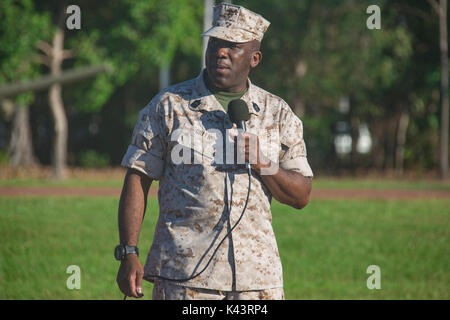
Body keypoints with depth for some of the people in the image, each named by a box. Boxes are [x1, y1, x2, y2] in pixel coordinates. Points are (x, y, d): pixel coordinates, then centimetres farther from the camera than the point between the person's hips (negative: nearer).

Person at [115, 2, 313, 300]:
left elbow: (301, 196, 10)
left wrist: (263, 164, -9)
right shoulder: (168, 105, 5)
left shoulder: (279, 114, 11)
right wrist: (129, 254, -6)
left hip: (258, 275, 2)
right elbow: (137, 178, 3)